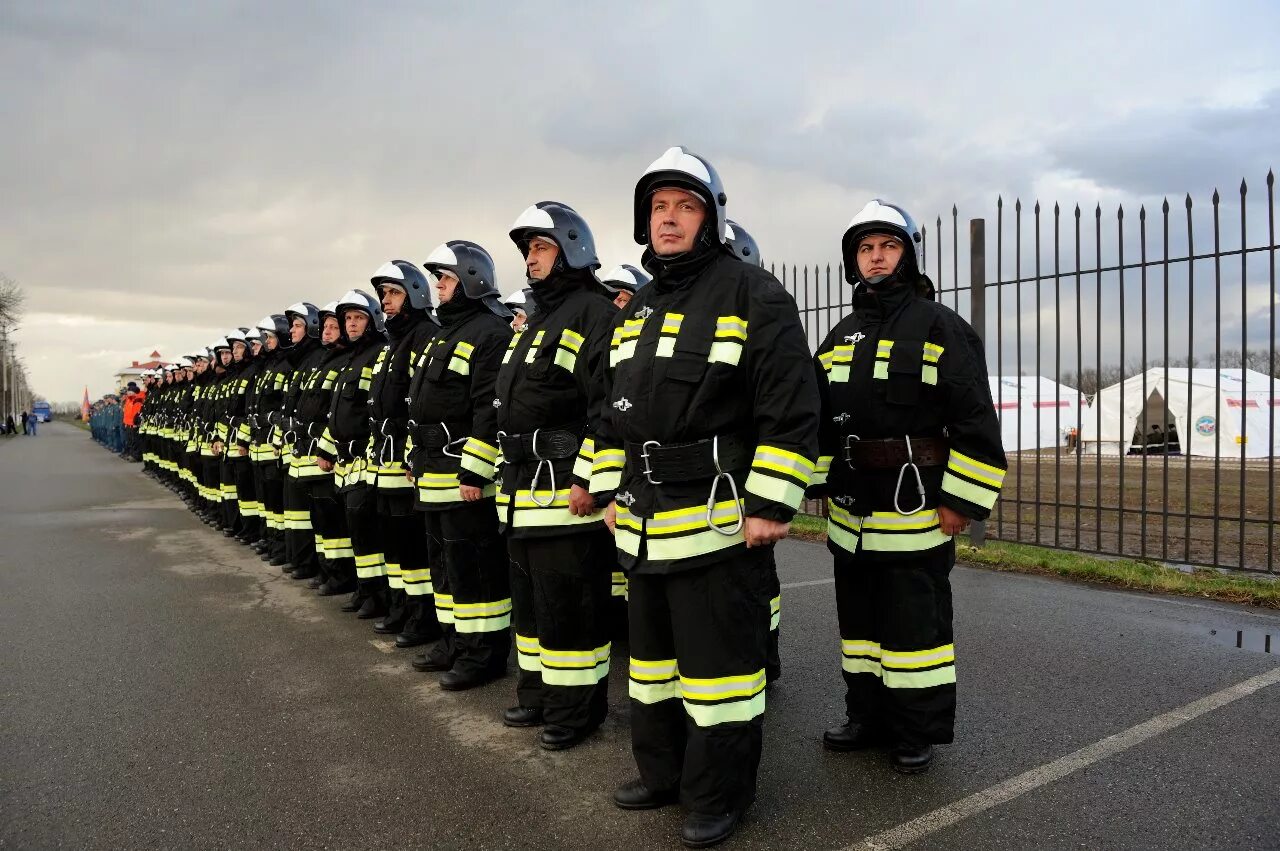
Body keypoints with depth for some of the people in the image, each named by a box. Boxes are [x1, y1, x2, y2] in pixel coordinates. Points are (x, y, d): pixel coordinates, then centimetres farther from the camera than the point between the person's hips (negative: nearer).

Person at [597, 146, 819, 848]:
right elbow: (614, 410, 20)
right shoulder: (637, 310, 15)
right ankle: (664, 772, 37)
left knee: (718, 662, 3)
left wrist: (771, 504, -18)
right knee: (652, 654, 19)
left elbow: (790, 409, -15)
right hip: (645, 521, 8)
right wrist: (612, 490, 16)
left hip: (720, 520, -8)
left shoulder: (752, 295, -9)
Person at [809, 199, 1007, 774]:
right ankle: (868, 716, 30)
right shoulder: (840, 337, 13)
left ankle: (918, 732, 18)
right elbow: (819, 417, 19)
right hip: (851, 509, 7)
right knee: (860, 614, 15)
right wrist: (821, 485, 13)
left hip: (916, 509, -6)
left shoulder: (939, 327, -6)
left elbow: (976, 420, -11)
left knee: (916, 618, 2)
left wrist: (962, 502, -15)